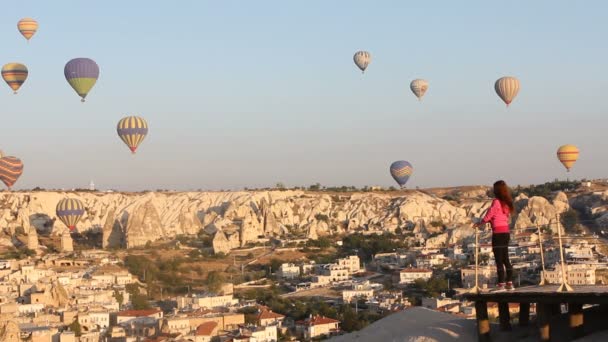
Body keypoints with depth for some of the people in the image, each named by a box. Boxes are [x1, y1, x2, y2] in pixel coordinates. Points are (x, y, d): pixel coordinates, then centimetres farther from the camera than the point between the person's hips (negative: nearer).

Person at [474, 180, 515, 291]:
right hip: (506, 232, 7)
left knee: (499, 260, -3)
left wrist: (478, 224, 9)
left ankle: (501, 284, -4)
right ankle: (509, 283, 13)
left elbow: (488, 217, -9)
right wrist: (486, 221, 21)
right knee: (506, 259, 12)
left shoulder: (496, 202, -12)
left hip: (498, 233, -7)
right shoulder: (507, 203, 9)